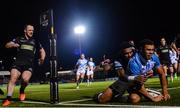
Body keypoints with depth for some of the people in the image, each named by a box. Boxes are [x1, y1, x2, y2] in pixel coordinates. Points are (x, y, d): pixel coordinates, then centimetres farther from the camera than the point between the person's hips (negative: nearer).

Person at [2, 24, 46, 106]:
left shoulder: (35, 41, 19)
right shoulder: (19, 39, 14)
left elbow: (42, 51, 27)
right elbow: (7, 45, 8)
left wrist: (42, 58, 5)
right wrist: (13, 45, -16)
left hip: (29, 64, 0)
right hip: (18, 62, 0)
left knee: (25, 79, -25)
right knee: (13, 78, -19)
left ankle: (22, 91, 5)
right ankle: (8, 98, -16)